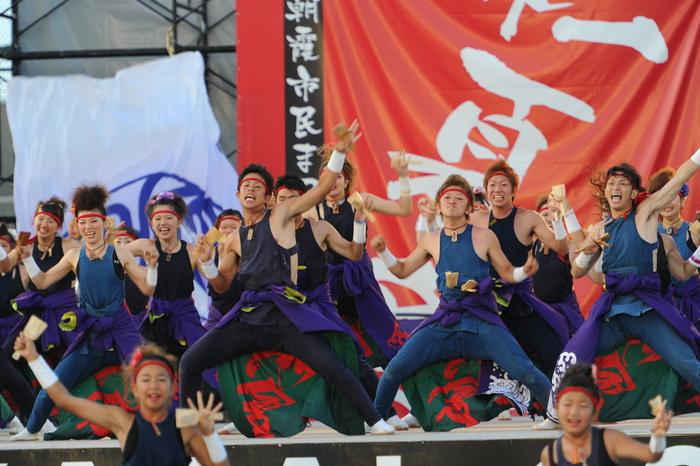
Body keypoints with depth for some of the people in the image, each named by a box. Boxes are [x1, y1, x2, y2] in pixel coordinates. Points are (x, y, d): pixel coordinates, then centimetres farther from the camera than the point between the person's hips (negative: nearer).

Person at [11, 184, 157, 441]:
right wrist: (28, 258, 1)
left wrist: (152, 265, -16)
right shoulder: (74, 256, 4)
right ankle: (31, 430, 22)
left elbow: (147, 288, 0)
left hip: (120, 330, -2)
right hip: (90, 334, 2)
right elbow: (42, 282, 12)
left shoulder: (120, 253, -3)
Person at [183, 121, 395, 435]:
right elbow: (222, 284, 26)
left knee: (330, 366, -20)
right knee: (190, 362, -4)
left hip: (283, 315, -5)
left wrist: (339, 152, -13)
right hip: (246, 316, 5)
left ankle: (374, 420, -11)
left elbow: (322, 188, -2)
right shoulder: (234, 240, 18)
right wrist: (206, 261, 7)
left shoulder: (279, 216, 7)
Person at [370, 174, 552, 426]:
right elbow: (403, 270, 20)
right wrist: (383, 251, 5)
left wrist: (525, 271, -14)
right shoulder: (431, 241, 8)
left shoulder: (484, 237, 0)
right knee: (396, 367, -7)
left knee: (523, 370, -16)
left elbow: (507, 273, 7)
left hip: (482, 321, -2)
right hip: (444, 322, 2)